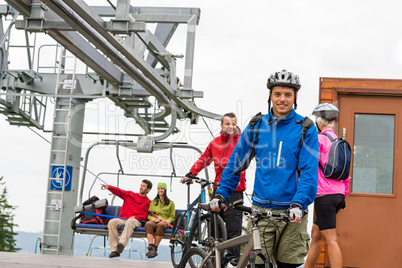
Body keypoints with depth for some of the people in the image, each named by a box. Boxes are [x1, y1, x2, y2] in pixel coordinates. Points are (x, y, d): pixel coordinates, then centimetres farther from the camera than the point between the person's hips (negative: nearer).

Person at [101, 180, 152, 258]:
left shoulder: (148, 202, 12)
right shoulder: (130, 195, 21)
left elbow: (145, 216, 2)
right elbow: (119, 191, 8)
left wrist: (135, 217, -14)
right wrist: (108, 187, -9)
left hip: (136, 221, -3)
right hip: (122, 219, 3)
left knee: (130, 222, -39)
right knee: (112, 222, -29)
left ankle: (122, 243, -59)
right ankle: (114, 250, -34)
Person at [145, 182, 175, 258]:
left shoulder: (170, 203, 18)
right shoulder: (153, 202, 24)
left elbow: (172, 217, 13)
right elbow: (149, 215, 16)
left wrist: (166, 221, -9)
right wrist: (155, 219, -7)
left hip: (164, 222, -2)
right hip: (154, 221, 2)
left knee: (160, 225, -41)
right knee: (148, 224, -38)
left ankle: (155, 248, -39)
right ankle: (151, 248, -50)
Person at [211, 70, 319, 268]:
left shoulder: (306, 129, 1)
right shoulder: (256, 126, 8)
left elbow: (309, 172, -7)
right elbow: (236, 164, 15)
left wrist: (299, 203, -21)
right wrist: (221, 194, 8)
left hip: (291, 214, -1)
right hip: (260, 211, 2)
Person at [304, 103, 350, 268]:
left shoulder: (320, 139, -9)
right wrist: (343, 196, 24)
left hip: (324, 195, -8)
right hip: (338, 195, 8)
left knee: (330, 240, -10)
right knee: (316, 233, 18)